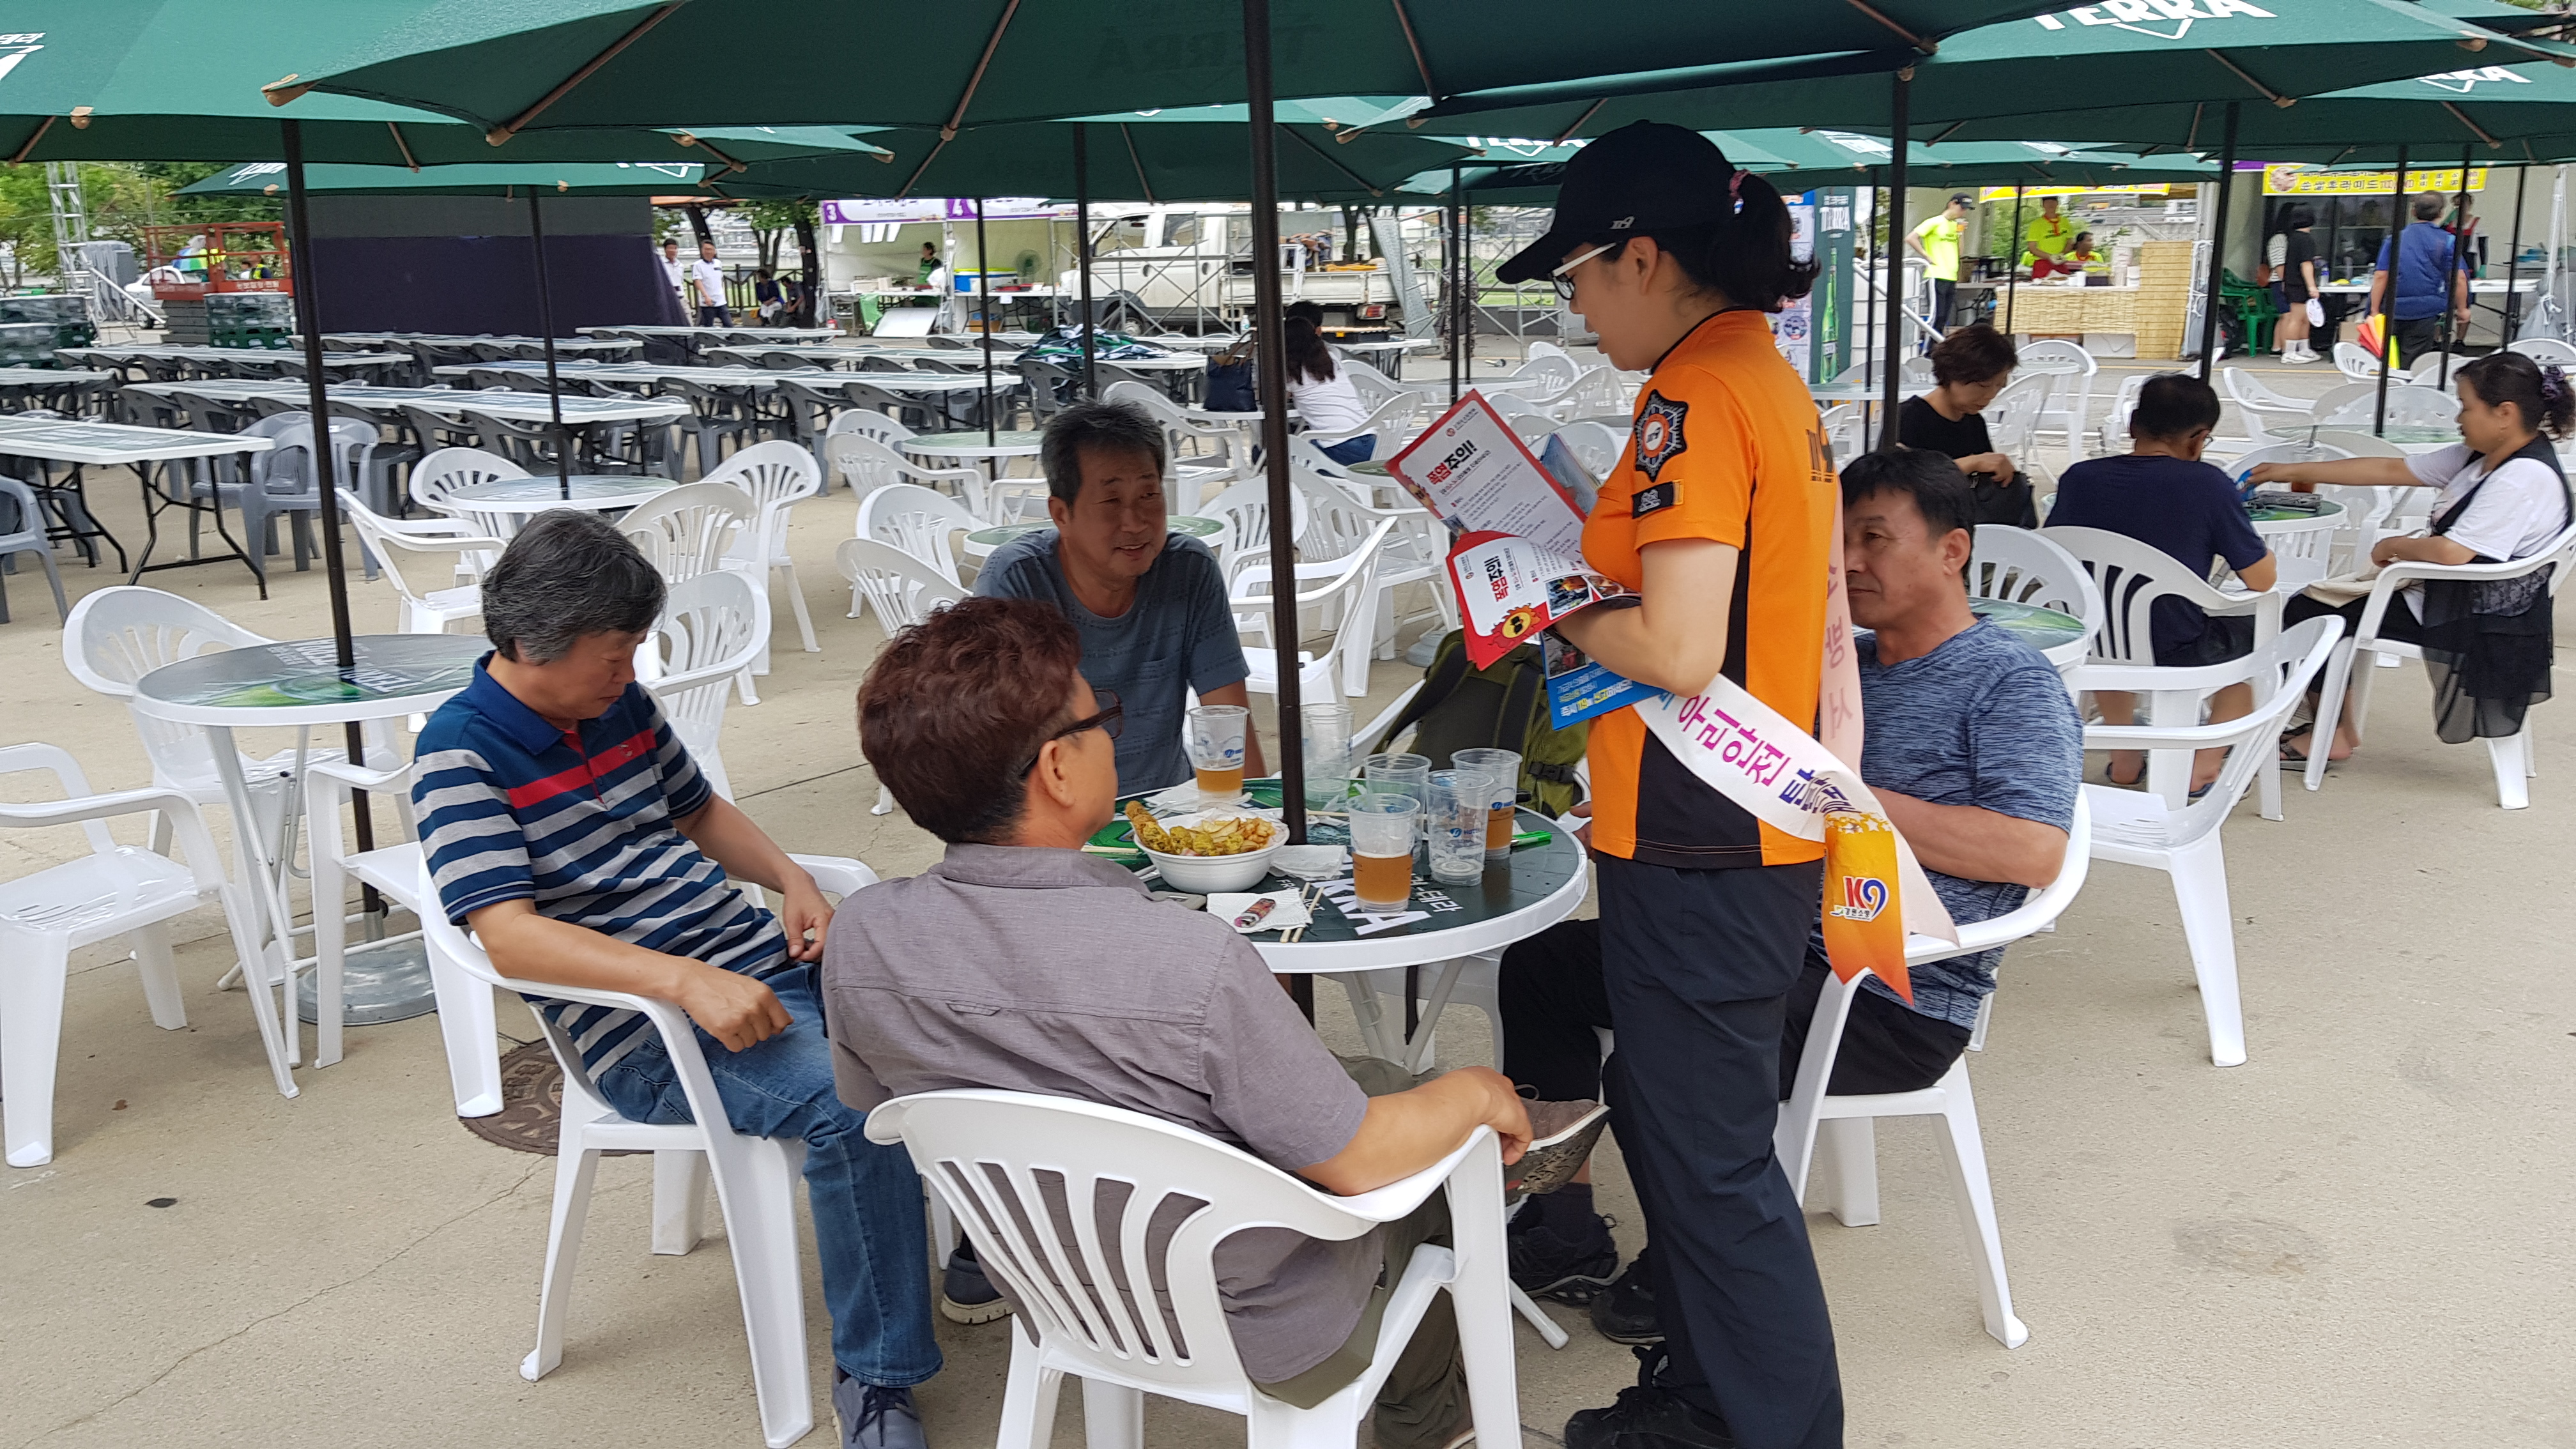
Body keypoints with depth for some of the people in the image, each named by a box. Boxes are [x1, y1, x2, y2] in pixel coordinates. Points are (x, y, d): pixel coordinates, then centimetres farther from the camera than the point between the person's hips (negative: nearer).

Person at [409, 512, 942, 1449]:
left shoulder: (620, 703, 11)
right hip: (651, 1033, -7)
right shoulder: (461, 752, -10)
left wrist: (791, 879, 4)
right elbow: (510, 935, -22)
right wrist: (686, 980, -33)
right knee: (855, 1105, -31)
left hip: (764, 959, 8)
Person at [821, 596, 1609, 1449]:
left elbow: (876, 1106, 1)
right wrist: (1475, 1092, -4)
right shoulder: (1192, 963, -38)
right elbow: (1356, 1164, -25)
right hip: (1258, 1331, -5)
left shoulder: (858, 939, -19)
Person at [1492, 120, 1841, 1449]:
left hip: (1698, 848, -10)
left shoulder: (1694, 397, -19)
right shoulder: (1771, 380, 12)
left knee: (1711, 1162, 4)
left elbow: (1679, 651, -24)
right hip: (1765, 826, 10)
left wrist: (1570, 621, -9)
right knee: (1665, 1115, 22)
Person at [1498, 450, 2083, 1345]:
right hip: (1780, 943, 9)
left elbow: (2038, 852, -21)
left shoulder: (2012, 682, -5)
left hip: (1897, 1000, -9)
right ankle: (1565, 1242, 8)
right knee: (1540, 964, 4)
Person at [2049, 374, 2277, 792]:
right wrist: (2260, 546, 13)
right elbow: (2263, 580, -8)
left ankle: (2124, 757, 39)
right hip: (2175, 655, -3)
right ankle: (2204, 764, 25)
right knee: (2252, 626, 28)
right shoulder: (2207, 484, -14)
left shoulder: (2079, 477, -6)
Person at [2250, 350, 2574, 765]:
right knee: (2322, 596, 19)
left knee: (2306, 614, -3)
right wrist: (2294, 471, 10)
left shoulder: (2527, 477, -24)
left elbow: (2451, 552, -31)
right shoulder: (2483, 457, 5)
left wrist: (2392, 547, -11)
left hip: (2477, 619, -10)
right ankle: (2337, 726, 24)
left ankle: (2332, 734, 15)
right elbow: (2392, 470, 10)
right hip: (2449, 591, 10)